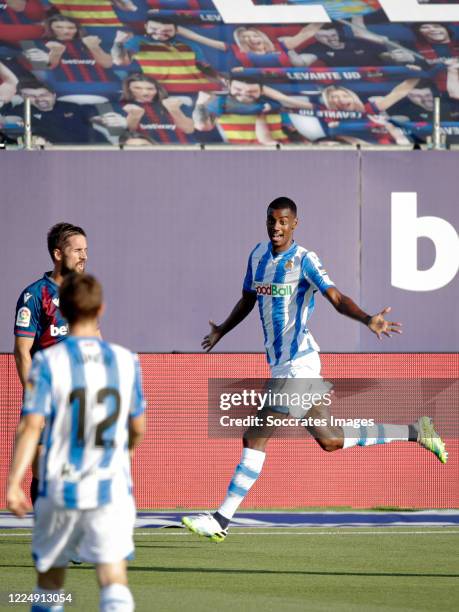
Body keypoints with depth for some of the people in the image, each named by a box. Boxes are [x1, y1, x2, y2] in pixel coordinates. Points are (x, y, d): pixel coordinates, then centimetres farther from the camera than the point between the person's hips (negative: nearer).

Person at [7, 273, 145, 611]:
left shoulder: (49, 362, -7)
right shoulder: (126, 361, 2)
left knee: (50, 574, 18)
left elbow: (31, 426, -14)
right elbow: (138, 429, 11)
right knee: (114, 577, -8)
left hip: (60, 488, -1)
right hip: (112, 488, 1)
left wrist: (13, 483, -14)